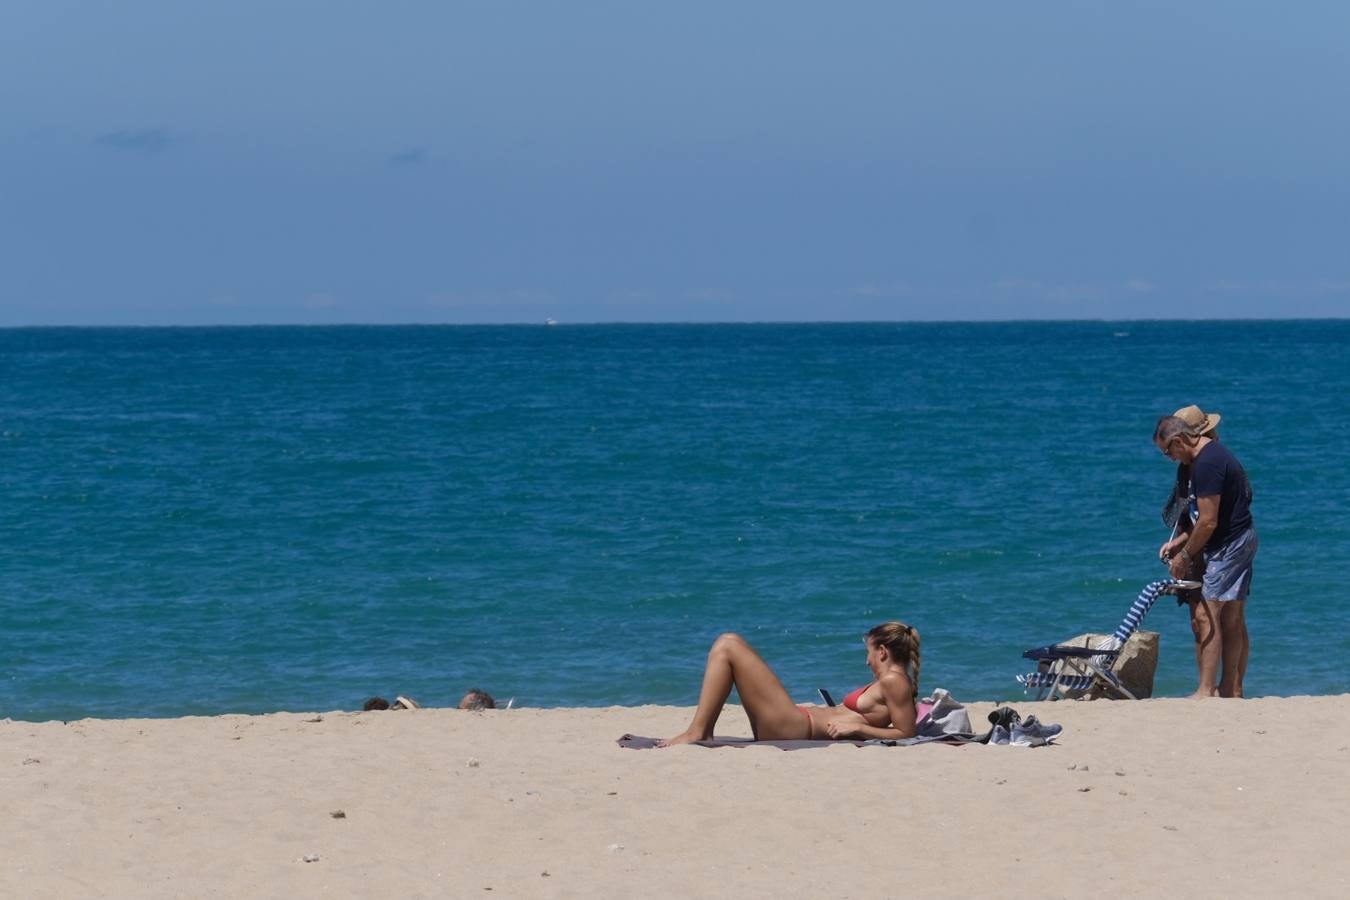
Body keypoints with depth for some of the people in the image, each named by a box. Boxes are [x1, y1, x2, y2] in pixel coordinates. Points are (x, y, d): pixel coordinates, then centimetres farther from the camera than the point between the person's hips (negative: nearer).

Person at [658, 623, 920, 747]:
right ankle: (704, 733, 5)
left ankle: (695, 733, -16)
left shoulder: (893, 682, -10)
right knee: (727, 645, 18)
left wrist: (857, 727, -20)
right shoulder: (888, 681, 17)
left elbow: (906, 734, -17)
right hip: (800, 721, 11)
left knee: (728, 646, -12)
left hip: (796, 729, -11)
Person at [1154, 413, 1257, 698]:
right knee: (1232, 620, 13)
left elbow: (1208, 522, -21)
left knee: (1205, 615, -11)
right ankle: (1233, 690, 17)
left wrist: (1185, 556, -9)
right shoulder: (1213, 453, 14)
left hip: (1228, 545, -11)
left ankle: (1206, 691, -13)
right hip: (1242, 539, 11)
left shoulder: (1207, 464, -20)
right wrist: (1178, 542, 13)